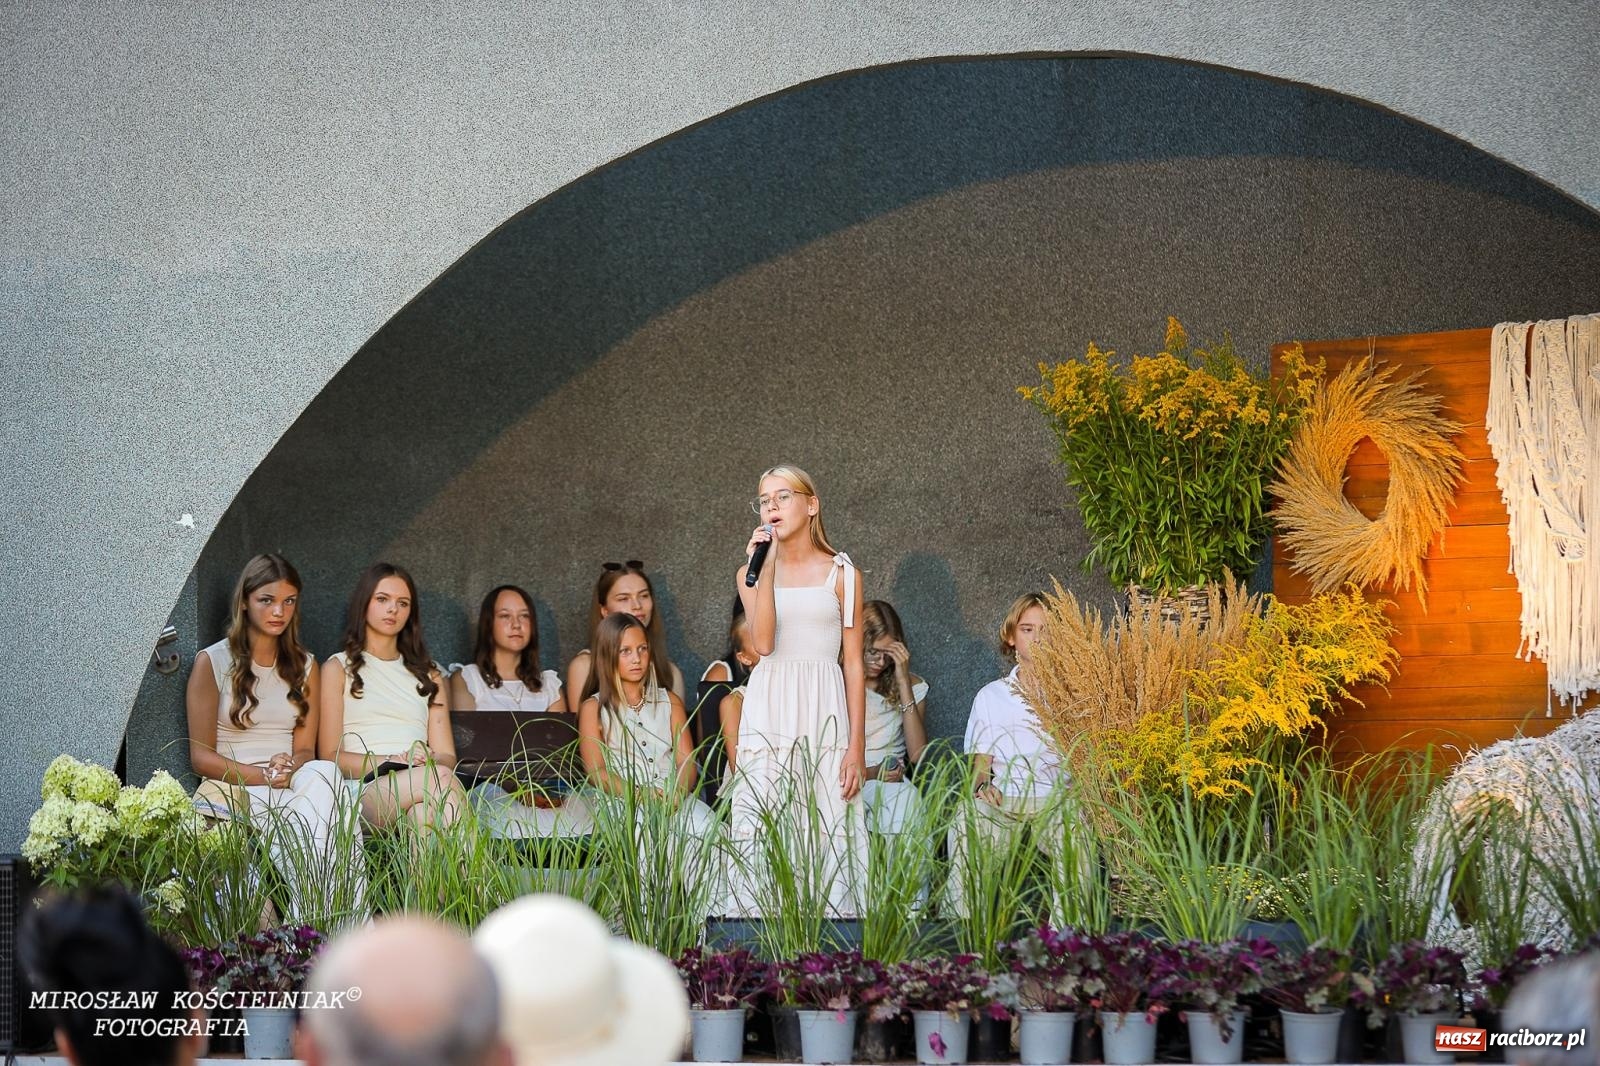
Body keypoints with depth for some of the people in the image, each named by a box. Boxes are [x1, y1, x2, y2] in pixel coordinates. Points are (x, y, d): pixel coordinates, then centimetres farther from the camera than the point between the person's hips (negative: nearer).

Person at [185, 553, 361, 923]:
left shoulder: (304, 666, 19)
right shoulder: (213, 663, 5)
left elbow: (306, 748, 12)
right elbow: (201, 757, 1)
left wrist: (291, 767, -13)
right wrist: (262, 775, -15)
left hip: (297, 785, 4)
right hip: (233, 791, -4)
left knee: (323, 772, -35)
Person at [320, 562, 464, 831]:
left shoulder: (427, 674, 30)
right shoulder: (339, 668, 18)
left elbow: (447, 757, 20)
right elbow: (331, 756, 6)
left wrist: (429, 760, -7)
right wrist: (393, 762, -11)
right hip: (364, 788, -3)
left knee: (423, 812, -39)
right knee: (441, 778, -37)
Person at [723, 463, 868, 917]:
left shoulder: (842, 574, 6)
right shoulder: (752, 572, 11)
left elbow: (854, 664, 3)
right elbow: (763, 642, -7)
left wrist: (857, 747, -4)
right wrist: (768, 569, -9)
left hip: (824, 713, -1)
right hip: (767, 715, 1)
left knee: (827, 837, -5)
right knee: (761, 836, -4)